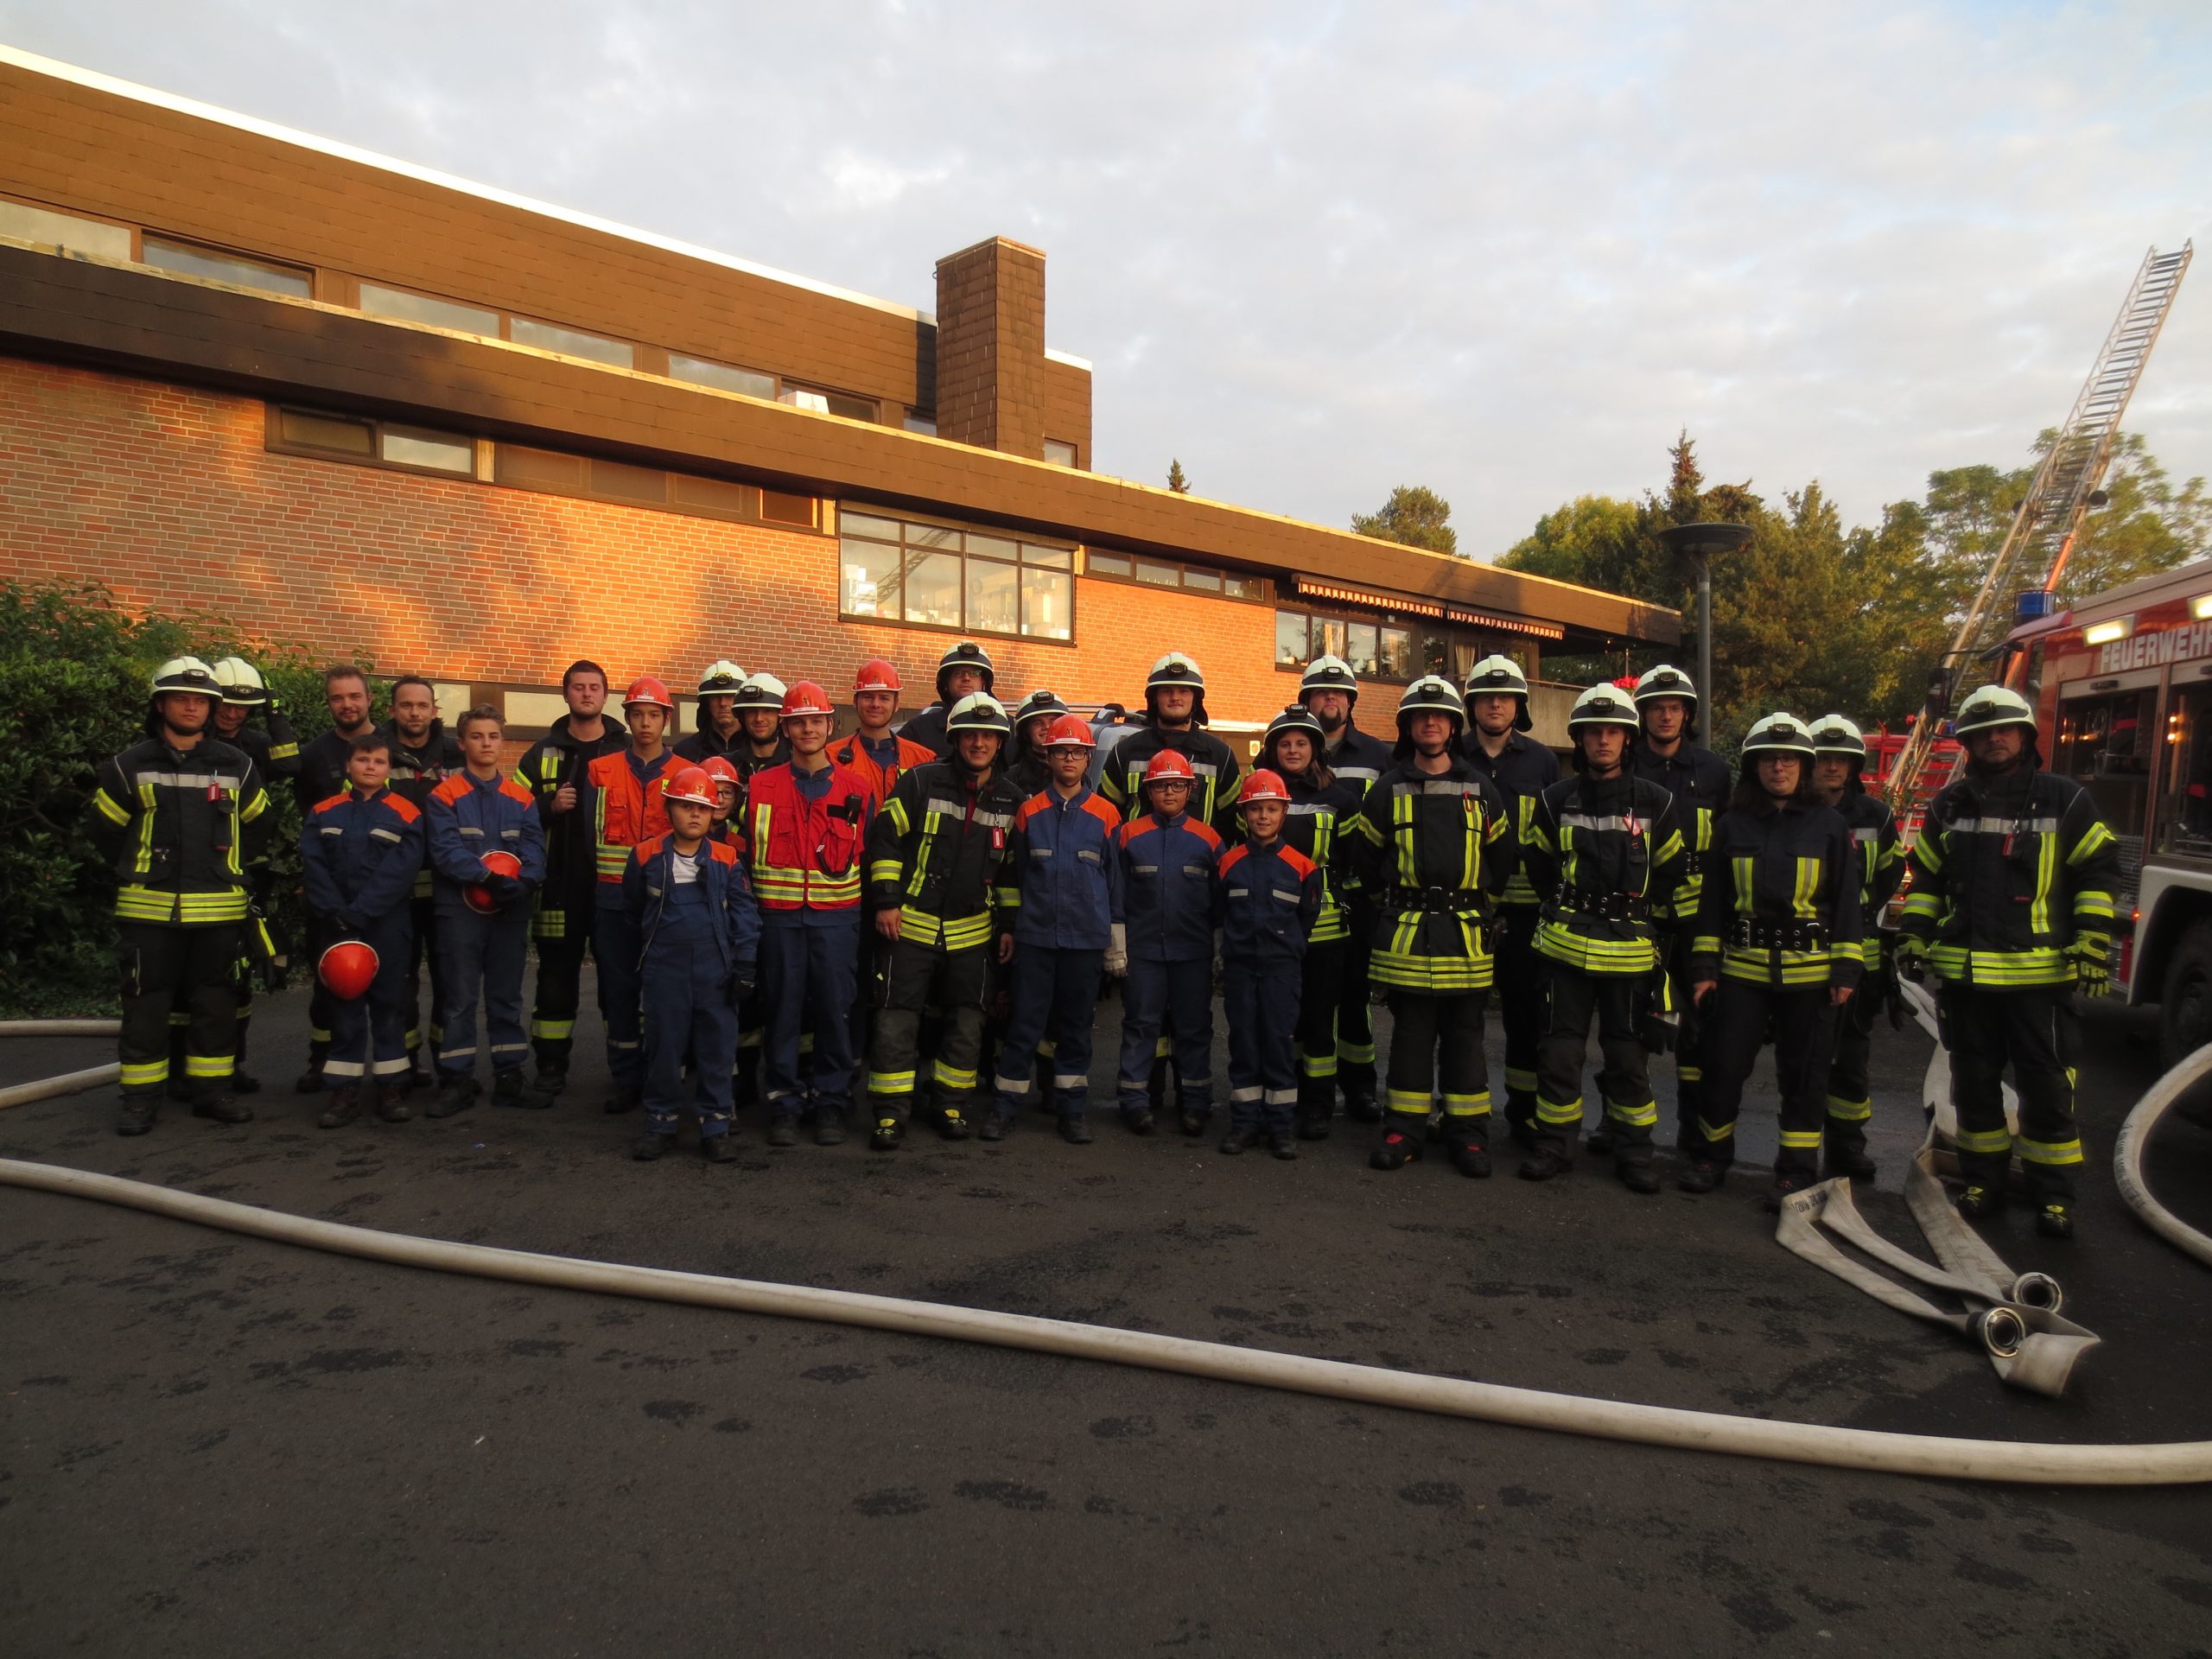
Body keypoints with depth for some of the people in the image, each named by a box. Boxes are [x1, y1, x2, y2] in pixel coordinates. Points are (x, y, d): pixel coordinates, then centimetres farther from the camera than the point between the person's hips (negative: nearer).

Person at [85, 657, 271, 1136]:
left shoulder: (236, 766, 5)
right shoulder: (129, 766, -1)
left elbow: (258, 824, 17)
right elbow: (102, 828, 8)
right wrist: (139, 871, 9)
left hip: (217, 910, 2)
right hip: (149, 909, -2)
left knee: (216, 1003, 8)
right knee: (146, 1005, 3)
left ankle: (212, 1090, 18)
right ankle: (140, 1097, 12)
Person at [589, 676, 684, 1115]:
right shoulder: (601, 771, 7)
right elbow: (590, 834, 7)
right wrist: (607, 875, -1)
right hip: (614, 901, 1)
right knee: (618, 988, 5)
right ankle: (626, 1079, 14)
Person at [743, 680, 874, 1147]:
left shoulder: (855, 789, 7)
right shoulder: (762, 787, 7)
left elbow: (867, 855, 13)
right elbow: (748, 854, 10)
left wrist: (867, 910, 9)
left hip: (837, 918, 0)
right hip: (779, 917, 0)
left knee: (835, 1009, 2)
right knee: (782, 1011, 4)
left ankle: (832, 1100, 15)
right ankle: (784, 1103, 15)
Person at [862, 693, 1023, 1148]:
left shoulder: (1010, 801, 5)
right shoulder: (922, 782, -6)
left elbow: (1012, 868, 13)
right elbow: (883, 834, -4)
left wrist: (1009, 923, 9)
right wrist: (885, 900, -8)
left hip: (973, 931, 3)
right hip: (912, 923, -3)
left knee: (966, 1022, 10)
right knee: (897, 1020, -2)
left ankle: (952, 1105, 25)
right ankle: (890, 1112, 8)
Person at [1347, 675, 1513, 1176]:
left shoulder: (1480, 789, 7)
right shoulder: (1389, 788, 4)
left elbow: (1501, 856, 16)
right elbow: (1365, 854, 11)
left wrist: (1479, 904, 14)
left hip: (1465, 933, 1)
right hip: (1405, 933, -1)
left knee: (1465, 1035, 6)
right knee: (1410, 1033, 5)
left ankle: (1468, 1134, 13)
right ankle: (1403, 1131, 12)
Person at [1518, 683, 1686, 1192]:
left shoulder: (1655, 802, 1)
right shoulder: (1555, 800, 3)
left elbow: (1671, 874, 9)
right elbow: (1537, 866, 15)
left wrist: (1642, 922, 7)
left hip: (1631, 951, -1)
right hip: (1565, 945, 1)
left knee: (1629, 1055, 7)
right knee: (1558, 1048, 5)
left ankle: (1634, 1152, 19)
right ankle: (1554, 1145, 17)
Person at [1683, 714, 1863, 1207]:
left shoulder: (1831, 827, 3)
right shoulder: (1732, 825, 6)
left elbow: (1847, 903, 3)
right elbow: (1713, 899, 7)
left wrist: (1846, 970, -3)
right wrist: (1704, 966, 2)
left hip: (1809, 972, -1)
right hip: (1741, 968, 1)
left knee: (1803, 1075, 6)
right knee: (1723, 1067, 3)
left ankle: (1796, 1171, 17)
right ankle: (1710, 1157, 20)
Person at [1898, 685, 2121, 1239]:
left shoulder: (2065, 801, -1)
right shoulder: (1949, 805, 8)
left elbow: (2097, 874, 0)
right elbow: (1925, 877, 15)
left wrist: (2093, 945, -8)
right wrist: (1913, 937, 7)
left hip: (2040, 974, -3)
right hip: (1964, 973, 3)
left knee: (2046, 1087, 2)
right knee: (1974, 1083, 12)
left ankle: (2053, 1194, 14)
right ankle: (1982, 1182, 24)